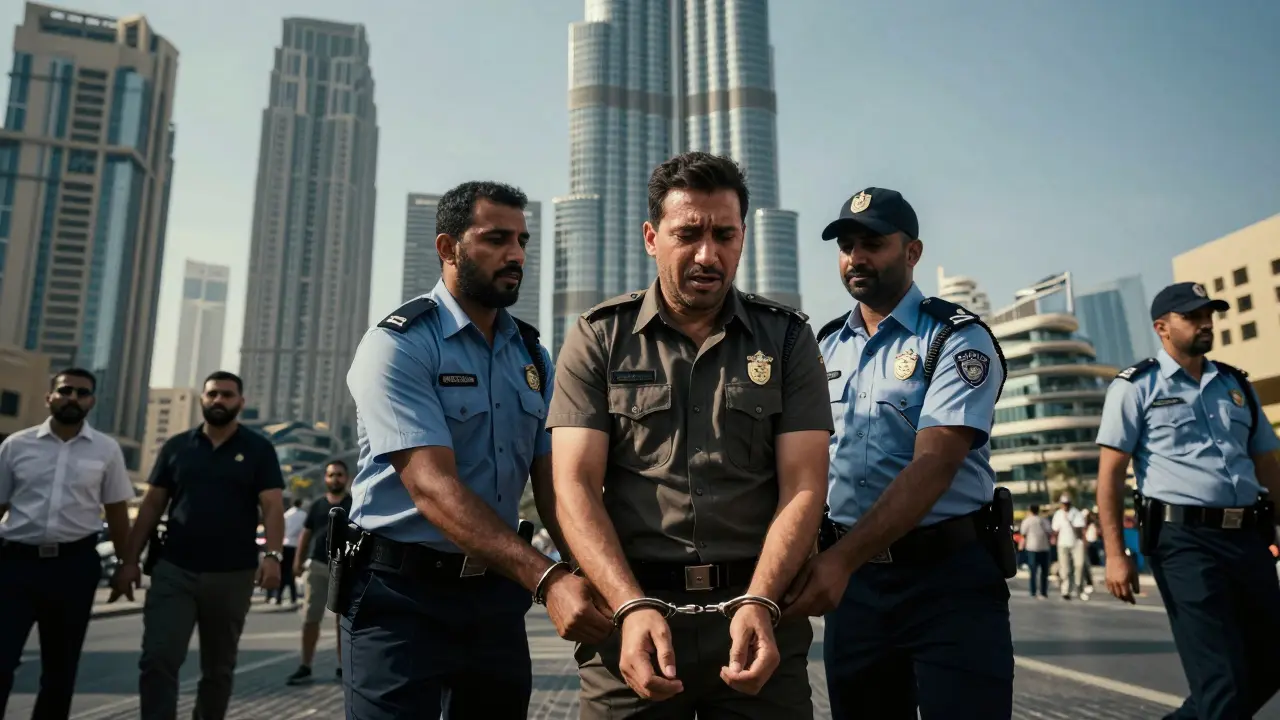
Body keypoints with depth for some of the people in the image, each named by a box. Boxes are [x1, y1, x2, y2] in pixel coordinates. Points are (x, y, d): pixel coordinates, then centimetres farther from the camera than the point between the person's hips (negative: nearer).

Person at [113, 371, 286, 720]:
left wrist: (273, 555, -23)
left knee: (218, 667, 13)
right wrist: (130, 559, 2)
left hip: (232, 575, -1)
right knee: (157, 660, -8)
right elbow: (152, 504, 9)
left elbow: (272, 506, -8)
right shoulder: (176, 446, 8)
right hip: (173, 570, 1)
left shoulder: (258, 449, 0)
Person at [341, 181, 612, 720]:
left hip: (498, 592, 6)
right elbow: (432, 487, -24)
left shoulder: (534, 357, 6)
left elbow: (552, 482, 0)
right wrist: (546, 579, -34)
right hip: (402, 594, -5)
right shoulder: (398, 346, -13)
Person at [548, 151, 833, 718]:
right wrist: (633, 607, -19)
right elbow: (575, 485, -6)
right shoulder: (598, 338, 1)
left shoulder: (786, 338, 4)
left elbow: (803, 486, -3)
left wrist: (759, 602, -18)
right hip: (629, 606, 0)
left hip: (758, 606, 1)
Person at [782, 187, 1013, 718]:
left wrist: (841, 557, -30)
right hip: (853, 575, 5)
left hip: (949, 575, -5)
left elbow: (934, 464, -20)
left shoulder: (957, 339, -8)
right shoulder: (825, 347, 9)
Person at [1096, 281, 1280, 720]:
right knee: (1223, 679, -5)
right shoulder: (1136, 386, 0)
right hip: (1184, 540, -6)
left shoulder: (1237, 385, 16)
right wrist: (1115, 554, -12)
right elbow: (1110, 473, -4)